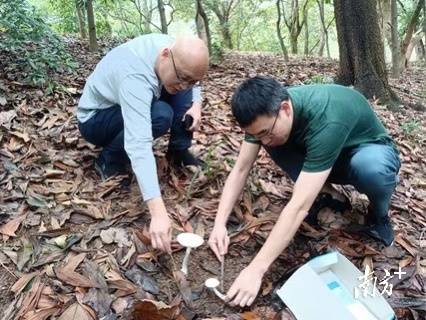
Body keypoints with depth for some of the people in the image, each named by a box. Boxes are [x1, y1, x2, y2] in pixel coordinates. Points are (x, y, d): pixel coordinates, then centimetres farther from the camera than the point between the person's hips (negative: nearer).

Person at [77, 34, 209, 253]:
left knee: (182, 93, -13)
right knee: (160, 115, -33)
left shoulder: (174, 50, -16)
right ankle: (109, 161, -12)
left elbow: (191, 84, 5)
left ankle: (179, 151, -2)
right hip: (95, 118, -7)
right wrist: (158, 212, -56)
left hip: (133, 106, 7)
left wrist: (196, 105, -19)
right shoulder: (135, 77, -39)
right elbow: (139, 145, -49)